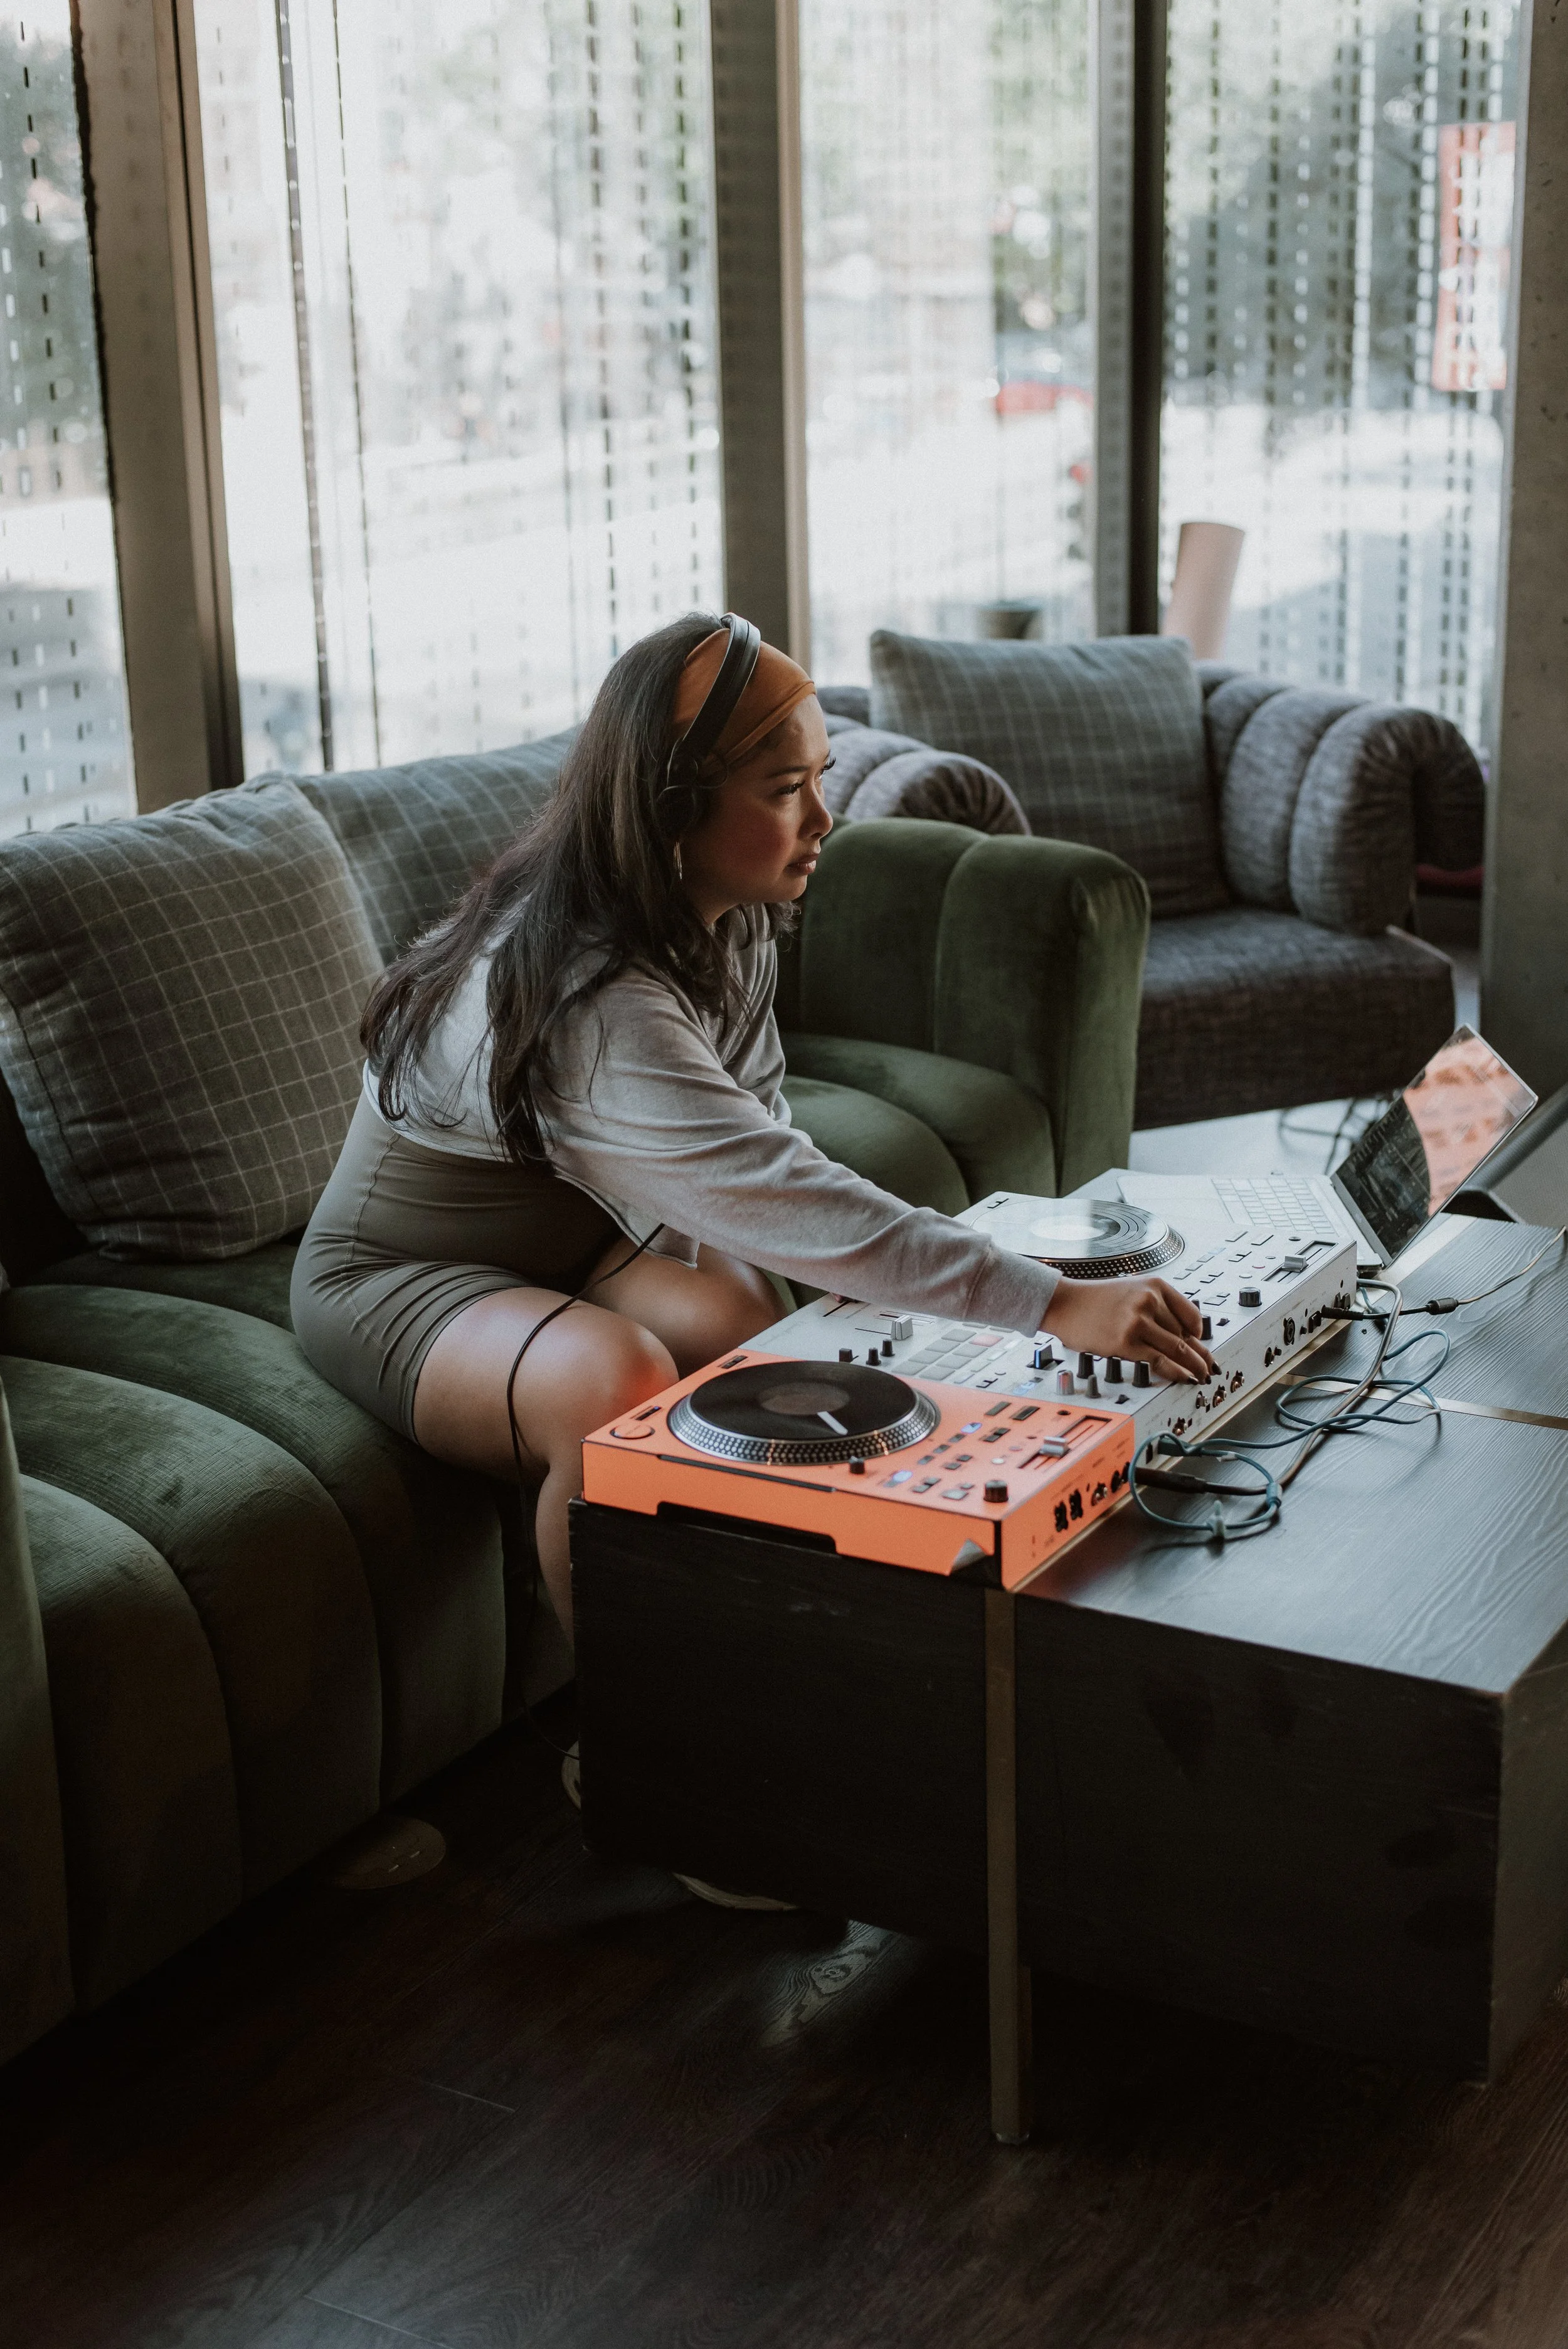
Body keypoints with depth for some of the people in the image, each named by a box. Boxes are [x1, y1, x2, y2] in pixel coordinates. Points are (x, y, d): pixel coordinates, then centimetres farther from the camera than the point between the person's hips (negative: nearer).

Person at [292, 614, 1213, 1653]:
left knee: (736, 1319, -24)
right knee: (617, 1382, -35)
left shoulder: (731, 923, -6)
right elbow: (778, 1194, -41)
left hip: (564, 1233, 7)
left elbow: (752, 1149, 0)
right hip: (398, 1281, -7)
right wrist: (1054, 1303, -45)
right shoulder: (587, 998, -35)